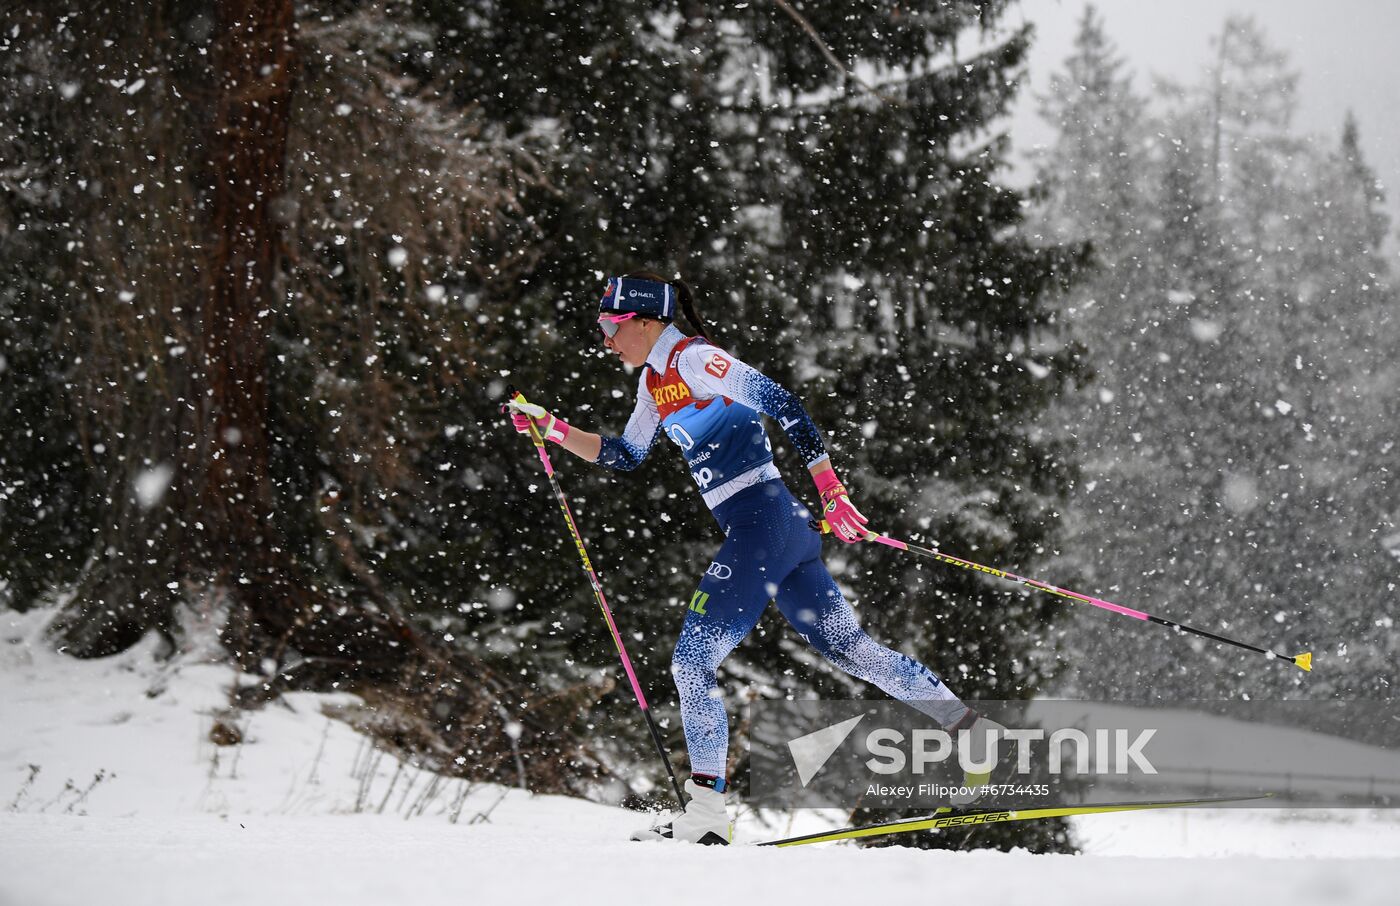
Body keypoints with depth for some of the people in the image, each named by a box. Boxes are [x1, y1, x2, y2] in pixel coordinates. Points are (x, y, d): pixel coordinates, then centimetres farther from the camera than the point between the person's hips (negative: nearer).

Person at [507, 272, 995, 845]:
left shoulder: (692, 358, -10)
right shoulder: (654, 381, 18)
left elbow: (780, 403, -17)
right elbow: (623, 457, 29)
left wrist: (830, 487, -21)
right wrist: (550, 427, 20)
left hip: (763, 524, -9)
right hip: (787, 534, 9)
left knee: (693, 658, -7)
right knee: (845, 646, 12)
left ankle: (707, 810, -6)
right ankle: (966, 723, 14)